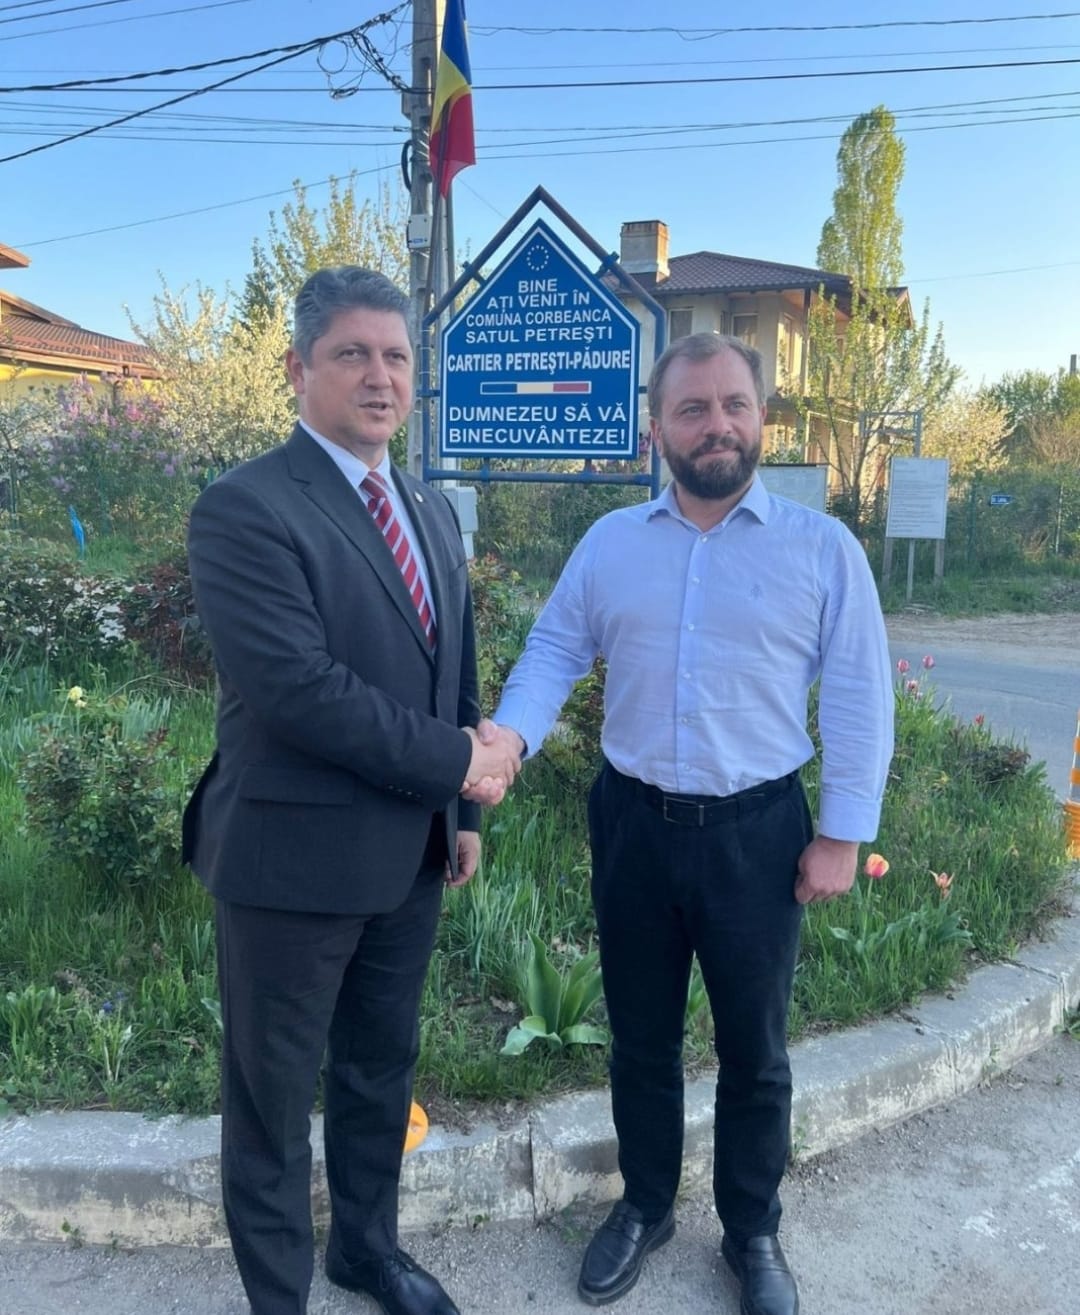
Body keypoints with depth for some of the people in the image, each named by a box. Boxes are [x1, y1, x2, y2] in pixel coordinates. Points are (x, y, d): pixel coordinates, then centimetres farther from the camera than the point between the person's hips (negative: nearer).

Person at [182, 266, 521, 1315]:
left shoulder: (433, 512, 9)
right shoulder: (246, 508, -16)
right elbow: (299, 687, -25)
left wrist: (461, 813, 13)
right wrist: (457, 762, -17)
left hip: (409, 853, 7)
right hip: (294, 858, -7)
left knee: (382, 1071, 23)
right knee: (274, 1096, 13)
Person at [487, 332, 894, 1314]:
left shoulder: (823, 548, -4)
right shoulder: (609, 543, 2)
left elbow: (858, 698, -4)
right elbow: (554, 653, 3)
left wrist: (842, 834, -6)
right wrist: (509, 736, -16)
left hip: (759, 833, -1)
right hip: (633, 824, 2)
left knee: (754, 1051, 15)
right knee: (641, 1039, 18)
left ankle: (753, 1234, 39)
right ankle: (645, 1207, 42)